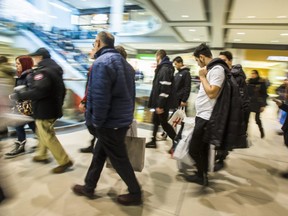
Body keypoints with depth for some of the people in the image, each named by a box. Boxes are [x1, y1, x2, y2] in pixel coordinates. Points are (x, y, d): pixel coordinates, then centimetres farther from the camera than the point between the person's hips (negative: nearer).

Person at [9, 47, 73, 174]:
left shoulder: (42, 72, -18)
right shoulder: (54, 70, 14)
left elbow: (38, 92, -30)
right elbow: (62, 90, 18)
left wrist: (19, 96, -19)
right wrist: (58, 105, 25)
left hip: (44, 111, -10)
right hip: (51, 109, 10)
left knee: (48, 137, -3)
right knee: (42, 133, 24)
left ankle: (65, 161, 2)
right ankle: (41, 155, 40)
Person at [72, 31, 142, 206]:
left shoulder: (101, 62, -17)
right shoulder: (124, 62, 14)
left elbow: (100, 97, -25)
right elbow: (130, 93, 14)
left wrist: (97, 121, -12)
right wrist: (128, 114, 16)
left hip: (109, 122, -9)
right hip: (122, 119, 9)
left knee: (119, 159, 6)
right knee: (99, 153, 20)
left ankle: (135, 193, 23)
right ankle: (89, 187, 36)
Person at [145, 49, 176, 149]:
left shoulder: (165, 69, -18)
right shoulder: (162, 68, 14)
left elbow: (165, 89, -25)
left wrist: (160, 105, -24)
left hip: (163, 103, -10)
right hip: (159, 102, 10)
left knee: (164, 123, 0)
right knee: (156, 120, 16)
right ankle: (153, 141, 29)